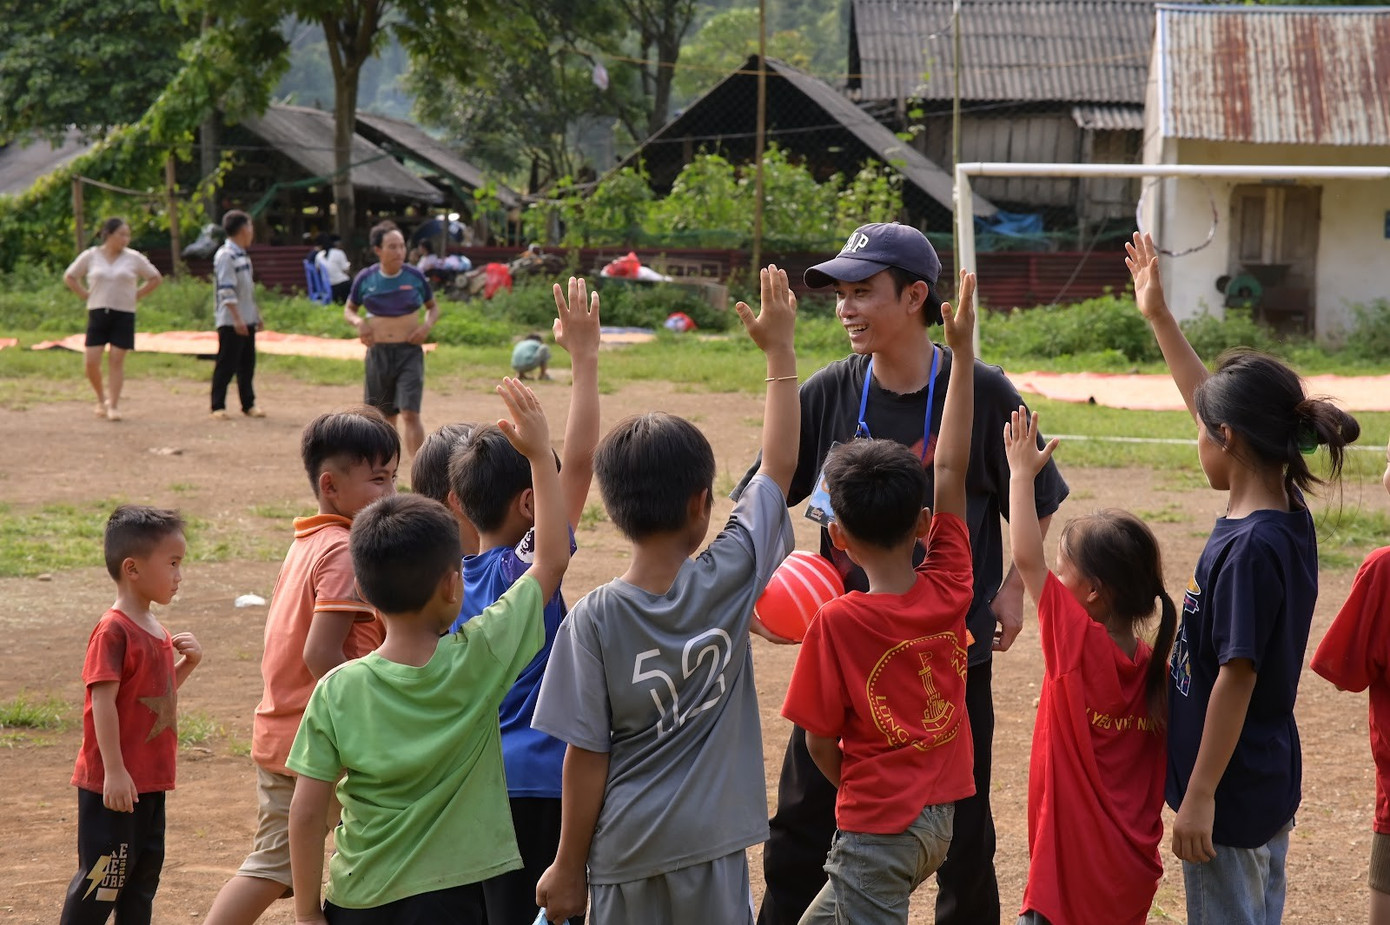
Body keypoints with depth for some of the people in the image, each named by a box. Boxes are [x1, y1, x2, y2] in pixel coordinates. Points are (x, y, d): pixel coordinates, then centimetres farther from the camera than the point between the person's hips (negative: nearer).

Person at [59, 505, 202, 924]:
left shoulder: (156, 631, 11)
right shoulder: (114, 631, -18)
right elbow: (103, 702, -21)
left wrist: (188, 663, 3)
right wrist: (114, 771, -23)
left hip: (150, 781, 9)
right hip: (113, 784, -9)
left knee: (144, 872, 16)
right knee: (100, 876, -3)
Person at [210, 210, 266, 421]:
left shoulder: (242, 256, 15)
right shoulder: (225, 255, -14)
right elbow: (227, 291, -20)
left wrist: (257, 315, 22)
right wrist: (237, 318, -24)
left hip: (246, 320, 9)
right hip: (231, 322, -9)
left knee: (247, 364, 11)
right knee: (226, 365, -5)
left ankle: (248, 404, 18)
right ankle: (218, 407, -1)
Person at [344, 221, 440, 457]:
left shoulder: (415, 277, -4)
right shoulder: (365, 279, -2)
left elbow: (433, 307, 12)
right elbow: (349, 309, 12)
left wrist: (427, 325, -9)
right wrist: (358, 322, -10)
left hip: (409, 352, -2)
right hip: (378, 353, 2)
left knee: (410, 414, -14)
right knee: (385, 416, 13)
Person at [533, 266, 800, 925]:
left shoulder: (595, 619, -12)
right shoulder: (729, 580, -9)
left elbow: (586, 757, -9)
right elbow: (779, 467, 5)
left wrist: (569, 868, 2)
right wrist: (779, 351, 14)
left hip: (624, 853, -1)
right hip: (712, 847, 1)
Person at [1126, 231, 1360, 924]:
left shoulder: (1248, 549, -23)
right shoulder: (1289, 516, 3)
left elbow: (1236, 678, -22)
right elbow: (1215, 402, 16)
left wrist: (1200, 796, -18)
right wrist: (1159, 317, 22)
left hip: (1232, 794, -9)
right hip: (1271, 787, 9)